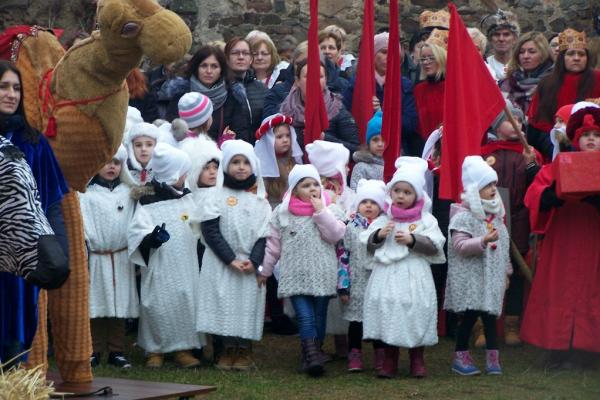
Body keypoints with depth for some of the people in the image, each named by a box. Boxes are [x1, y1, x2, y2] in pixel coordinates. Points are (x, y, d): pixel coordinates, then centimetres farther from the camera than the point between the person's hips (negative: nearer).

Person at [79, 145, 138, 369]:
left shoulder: (128, 193, 8)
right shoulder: (87, 195, -1)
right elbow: (82, 226, -5)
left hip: (121, 257, 2)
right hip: (96, 257, -2)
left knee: (120, 305, 5)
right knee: (96, 306, 1)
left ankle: (117, 351, 11)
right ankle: (94, 351, 8)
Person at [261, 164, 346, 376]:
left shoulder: (330, 210, 6)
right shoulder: (282, 213, 5)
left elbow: (336, 234, -9)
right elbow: (273, 245, 9)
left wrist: (321, 212, -10)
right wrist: (264, 270, 10)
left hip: (322, 275, 1)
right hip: (295, 276, -1)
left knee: (319, 317, 6)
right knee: (305, 316, -12)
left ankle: (312, 355, 17)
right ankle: (312, 355, -19)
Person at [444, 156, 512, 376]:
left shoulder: (496, 215, 12)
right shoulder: (463, 217, -11)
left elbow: (503, 245, 19)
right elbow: (460, 245, -20)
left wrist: (506, 271, 19)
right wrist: (483, 241, -31)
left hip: (492, 276, 6)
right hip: (470, 277, -6)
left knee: (490, 316, 6)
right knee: (470, 315, -3)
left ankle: (493, 357, 9)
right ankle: (460, 356, 8)